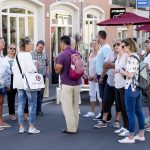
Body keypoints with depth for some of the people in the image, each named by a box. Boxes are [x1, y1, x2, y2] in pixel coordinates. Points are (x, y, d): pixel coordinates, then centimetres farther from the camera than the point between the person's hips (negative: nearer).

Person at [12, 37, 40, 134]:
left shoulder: (17, 55, 10)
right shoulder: (27, 55, -14)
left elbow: (14, 69, 13)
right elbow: (31, 69, -21)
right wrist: (36, 67, -2)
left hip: (19, 82, 8)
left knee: (21, 104, 10)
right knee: (32, 104, 0)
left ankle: (21, 127, 13)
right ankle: (31, 127, 1)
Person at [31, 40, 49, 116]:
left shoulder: (44, 55, 10)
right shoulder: (31, 54, -5)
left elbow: (47, 64, 22)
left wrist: (47, 71, 8)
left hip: (43, 76, 5)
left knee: (40, 94, 9)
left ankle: (38, 110, 17)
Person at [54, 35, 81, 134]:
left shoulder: (62, 55, -15)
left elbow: (57, 70, -11)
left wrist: (55, 61, 2)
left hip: (66, 84, -7)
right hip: (77, 83, 7)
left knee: (67, 107, 0)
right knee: (75, 106, 14)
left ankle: (71, 128, 0)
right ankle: (75, 127, 21)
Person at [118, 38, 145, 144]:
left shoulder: (131, 58, -18)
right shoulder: (137, 57, 12)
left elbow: (130, 75, -23)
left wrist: (120, 71, -9)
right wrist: (122, 71, 14)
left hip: (131, 88, -10)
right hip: (138, 88, 10)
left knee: (131, 112, -3)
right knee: (138, 111, 14)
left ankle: (130, 137, 4)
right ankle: (141, 135, 21)